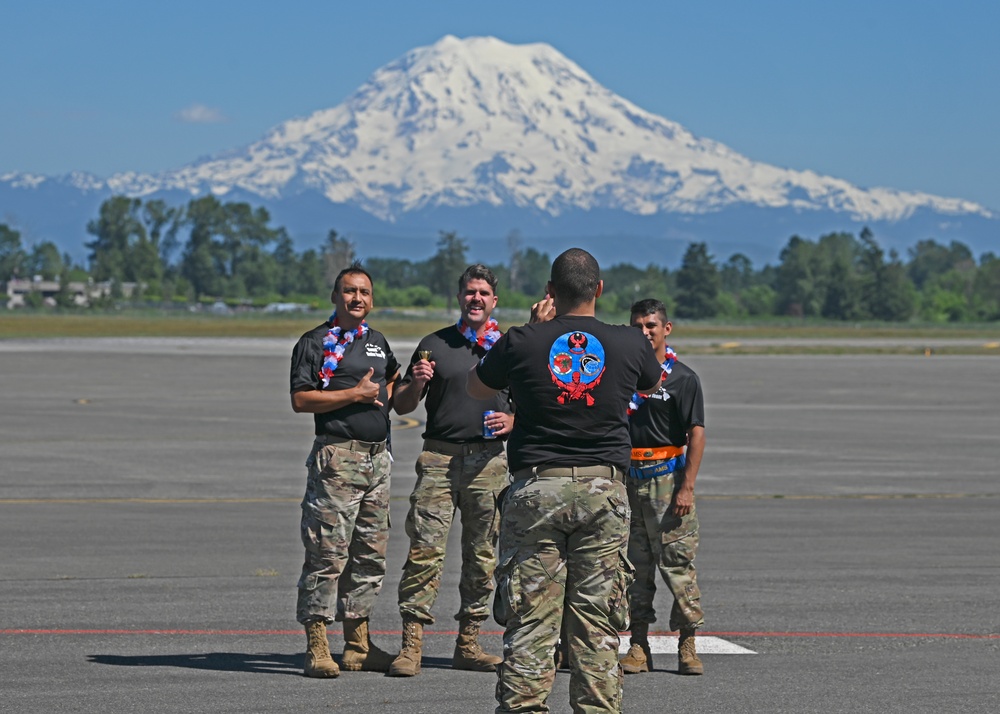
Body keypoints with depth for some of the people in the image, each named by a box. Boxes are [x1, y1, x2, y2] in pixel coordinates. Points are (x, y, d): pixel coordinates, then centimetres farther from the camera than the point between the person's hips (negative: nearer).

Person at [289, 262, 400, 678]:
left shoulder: (377, 342, 19)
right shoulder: (315, 342, -3)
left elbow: (392, 389, 34)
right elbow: (300, 400, -12)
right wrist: (355, 394, -15)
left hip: (377, 457, 7)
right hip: (337, 455, -7)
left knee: (371, 554, 9)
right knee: (327, 553, -10)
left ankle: (358, 645, 16)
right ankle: (316, 648, -8)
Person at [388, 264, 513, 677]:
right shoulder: (434, 345, 8)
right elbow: (401, 406, 10)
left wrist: (512, 421, -4)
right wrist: (416, 383, -10)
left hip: (488, 460, 2)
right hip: (439, 456, -2)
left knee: (481, 554, 4)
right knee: (425, 549, -10)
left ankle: (468, 644, 11)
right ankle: (411, 645, -11)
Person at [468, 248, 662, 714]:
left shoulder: (522, 343, -4)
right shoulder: (628, 345, 0)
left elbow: (476, 388, 16)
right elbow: (653, 383, 25)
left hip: (536, 488, -1)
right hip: (604, 490, 1)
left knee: (530, 621, 1)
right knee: (598, 623, 4)